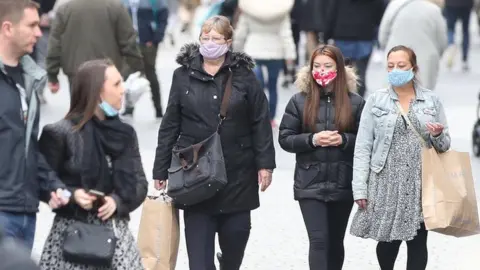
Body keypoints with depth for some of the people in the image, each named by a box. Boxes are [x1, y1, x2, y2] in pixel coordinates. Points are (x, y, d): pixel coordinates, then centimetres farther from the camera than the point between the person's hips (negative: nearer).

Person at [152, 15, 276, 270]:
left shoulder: (243, 75, 1)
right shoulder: (184, 75, 3)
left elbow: (261, 123, 1)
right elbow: (169, 126, 5)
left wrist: (264, 164, -4)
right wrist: (161, 170, 4)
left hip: (237, 173, 0)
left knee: (236, 235, 11)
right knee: (199, 247, -3)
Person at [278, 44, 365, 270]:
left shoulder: (355, 102, 2)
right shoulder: (299, 101, 2)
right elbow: (285, 139, 1)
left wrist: (344, 140, -15)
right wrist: (312, 140, -15)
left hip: (343, 184, 1)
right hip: (310, 185, -1)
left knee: (335, 242, 12)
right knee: (319, 240, -10)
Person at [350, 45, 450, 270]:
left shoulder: (432, 100, 6)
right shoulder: (375, 100, 2)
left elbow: (444, 146, 11)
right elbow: (363, 147, 0)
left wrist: (438, 136, -13)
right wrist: (360, 188, -6)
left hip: (420, 183, 1)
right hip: (386, 183, -1)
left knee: (417, 242, 3)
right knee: (388, 240, 5)